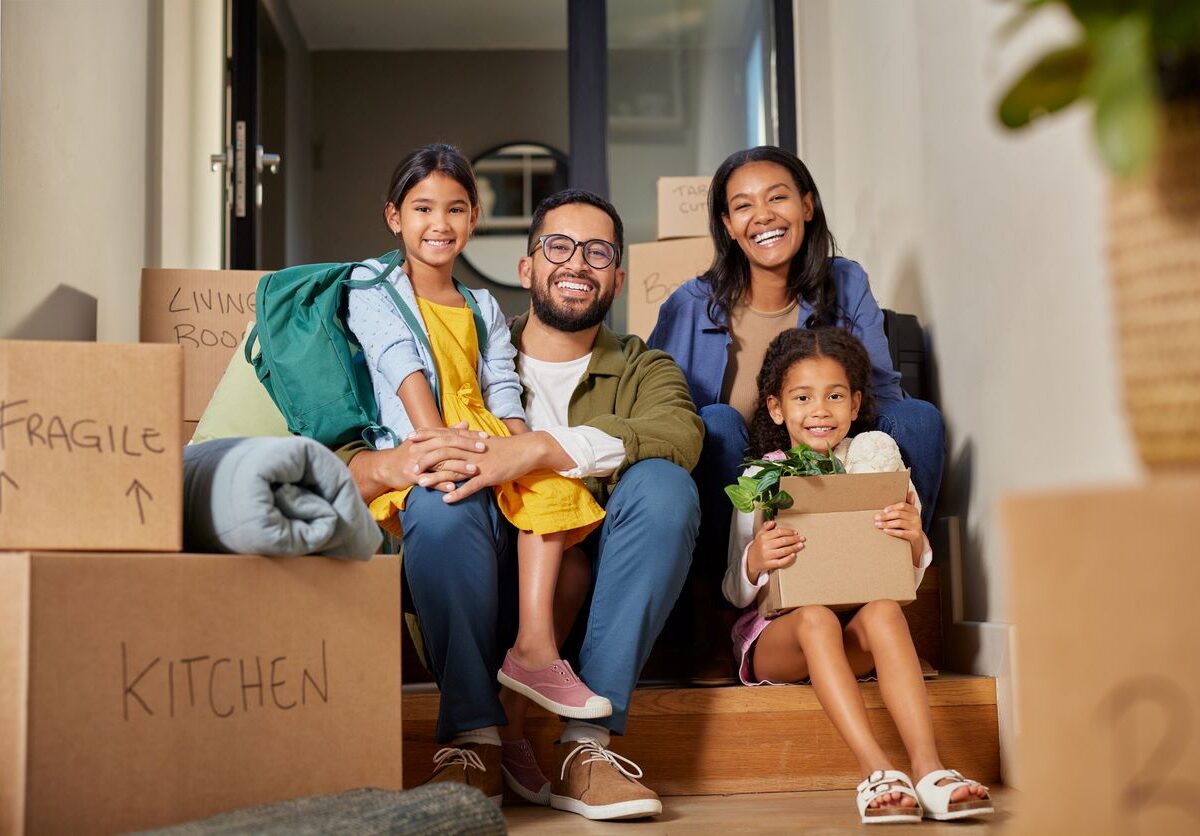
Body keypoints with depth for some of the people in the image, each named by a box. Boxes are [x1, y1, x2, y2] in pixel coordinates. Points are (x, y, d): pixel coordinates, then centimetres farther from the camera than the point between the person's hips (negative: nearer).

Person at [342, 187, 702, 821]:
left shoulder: (642, 369, 13)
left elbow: (679, 433, -14)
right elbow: (340, 465, 0)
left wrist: (537, 449, -28)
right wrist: (388, 465, -26)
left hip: (596, 601, 0)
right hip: (484, 602, 0)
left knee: (663, 484, -24)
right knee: (438, 489, -25)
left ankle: (585, 746, -24)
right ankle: (474, 740, -23)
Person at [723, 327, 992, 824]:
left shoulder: (875, 457, 8)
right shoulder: (760, 480, 5)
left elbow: (908, 580, 7)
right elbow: (736, 593, 2)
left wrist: (914, 541, -17)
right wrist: (755, 560, -22)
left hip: (856, 637, 1)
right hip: (775, 635, -1)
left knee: (884, 610, -32)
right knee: (815, 617, -34)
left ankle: (928, 769, -42)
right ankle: (877, 771, -43)